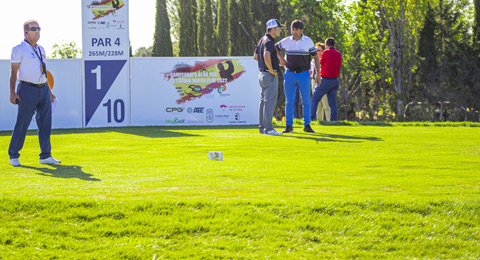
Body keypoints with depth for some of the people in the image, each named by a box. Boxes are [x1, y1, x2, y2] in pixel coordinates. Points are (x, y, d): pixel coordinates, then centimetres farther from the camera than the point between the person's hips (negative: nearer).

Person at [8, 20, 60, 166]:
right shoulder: (19, 49, -6)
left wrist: (49, 91, 22)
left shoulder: (40, 49, 16)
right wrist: (12, 92, -18)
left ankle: (45, 156, 9)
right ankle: (13, 156, 4)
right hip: (28, 90, -7)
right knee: (22, 124, -5)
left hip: (43, 89, 7)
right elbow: (13, 71, -10)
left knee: (45, 123, 4)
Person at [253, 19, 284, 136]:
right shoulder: (269, 42, -17)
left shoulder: (262, 40, 14)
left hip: (262, 74, 10)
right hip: (270, 76, -10)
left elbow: (255, 56, 24)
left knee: (264, 101, 12)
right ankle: (268, 128, -12)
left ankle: (262, 127, 16)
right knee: (270, 101, -10)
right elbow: (266, 56, -36)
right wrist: (271, 70, -23)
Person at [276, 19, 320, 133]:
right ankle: (289, 126, 4)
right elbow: (276, 48, 21)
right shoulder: (286, 41, 3)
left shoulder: (308, 42, 0)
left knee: (306, 101, -1)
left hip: (304, 74, -1)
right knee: (289, 101, 0)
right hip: (290, 74, 1)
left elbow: (315, 57, 6)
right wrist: (281, 59, 5)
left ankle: (307, 125, 6)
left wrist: (318, 73, 0)